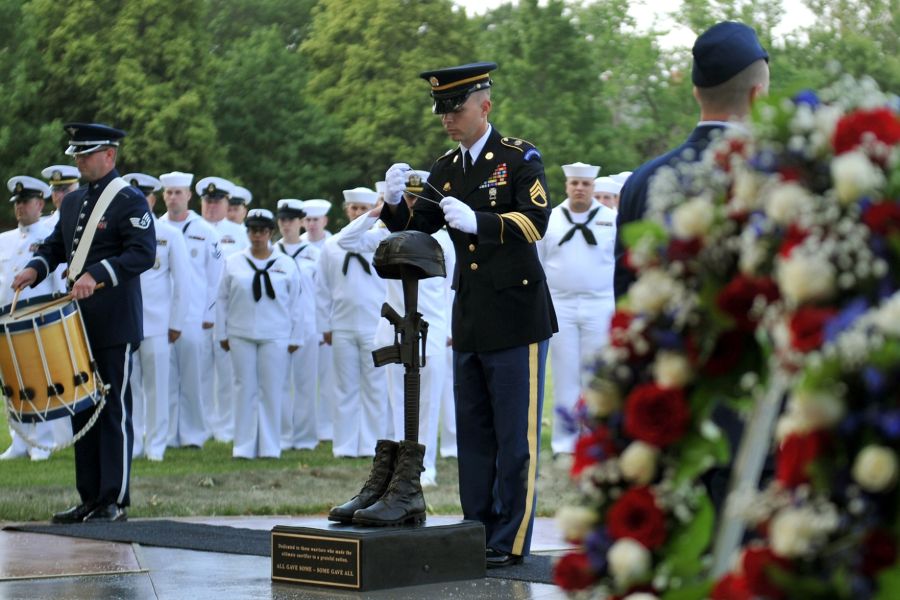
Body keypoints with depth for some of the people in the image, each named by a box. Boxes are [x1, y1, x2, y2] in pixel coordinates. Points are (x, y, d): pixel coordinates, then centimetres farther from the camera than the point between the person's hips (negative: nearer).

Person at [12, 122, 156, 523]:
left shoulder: (130, 201, -7)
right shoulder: (73, 202, 16)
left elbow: (143, 253, -18)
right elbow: (55, 246, 21)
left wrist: (97, 275, -28)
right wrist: (36, 268, 0)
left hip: (114, 327, -8)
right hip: (79, 324, 8)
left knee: (113, 410, -3)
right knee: (81, 409, 9)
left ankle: (115, 501, 3)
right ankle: (90, 499, 16)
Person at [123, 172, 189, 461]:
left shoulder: (169, 235, 4)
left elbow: (182, 281, 5)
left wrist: (176, 323, 1)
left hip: (156, 323, -2)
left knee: (156, 386, 1)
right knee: (128, 385, 4)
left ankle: (155, 445, 8)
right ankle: (132, 444, 11)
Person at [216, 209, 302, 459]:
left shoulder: (287, 265, 5)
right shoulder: (234, 262, 7)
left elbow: (294, 304, 6)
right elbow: (222, 300, 10)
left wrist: (295, 338, 3)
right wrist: (222, 333, 6)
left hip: (275, 337, -1)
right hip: (241, 336, 1)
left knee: (272, 391, 0)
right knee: (245, 389, 3)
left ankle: (269, 447, 6)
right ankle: (244, 447, 8)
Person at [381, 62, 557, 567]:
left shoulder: (520, 158, -6)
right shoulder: (446, 168, 12)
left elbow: (536, 220, -19)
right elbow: (416, 231, 10)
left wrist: (477, 222, -32)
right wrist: (396, 202, -11)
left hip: (516, 317, -7)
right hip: (469, 321, 7)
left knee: (515, 436, -1)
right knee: (474, 433, 11)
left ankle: (510, 543, 4)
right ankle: (478, 532, 18)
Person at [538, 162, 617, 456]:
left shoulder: (611, 219, 3)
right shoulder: (551, 220, 6)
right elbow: (535, 264, 10)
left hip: (599, 307, -1)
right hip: (560, 306, 1)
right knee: (565, 375, 2)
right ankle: (564, 439, 6)